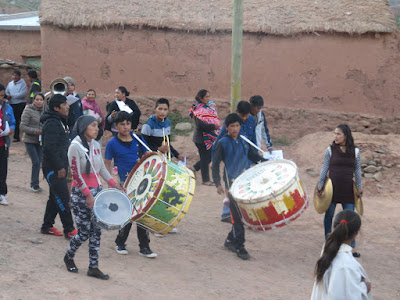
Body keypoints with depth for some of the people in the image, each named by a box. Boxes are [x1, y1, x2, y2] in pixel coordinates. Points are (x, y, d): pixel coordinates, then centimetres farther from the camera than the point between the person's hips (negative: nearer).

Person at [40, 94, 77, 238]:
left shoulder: (60, 121, 15)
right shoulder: (51, 124, -18)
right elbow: (49, 148, -24)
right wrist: (59, 167, -22)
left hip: (60, 166, 10)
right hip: (53, 168, -10)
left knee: (56, 197, 15)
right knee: (63, 198, -8)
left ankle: (47, 226, 24)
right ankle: (69, 230, -4)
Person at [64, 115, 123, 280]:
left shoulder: (96, 145, 8)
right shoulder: (75, 146, -13)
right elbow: (76, 174, -16)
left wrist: (113, 183, 5)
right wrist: (88, 194, -18)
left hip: (96, 190, 7)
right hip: (81, 193, -7)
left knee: (96, 230, 5)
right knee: (84, 232, -4)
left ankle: (93, 267, 11)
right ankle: (69, 257, 22)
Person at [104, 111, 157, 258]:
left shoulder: (138, 140, 7)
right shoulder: (112, 144, -3)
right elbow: (107, 165, 0)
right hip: (124, 184, -3)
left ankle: (144, 247, 11)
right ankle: (120, 243, 22)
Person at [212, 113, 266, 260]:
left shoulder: (244, 141, 12)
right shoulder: (223, 143, -3)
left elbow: (255, 157, 17)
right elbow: (215, 164, -4)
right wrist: (218, 184, -13)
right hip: (232, 181, -6)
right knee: (238, 214, -9)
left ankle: (231, 240, 26)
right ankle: (239, 247, -5)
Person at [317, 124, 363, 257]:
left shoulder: (355, 151, 3)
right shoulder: (330, 150, -1)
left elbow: (357, 170, 10)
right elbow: (324, 168, 3)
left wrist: (359, 186, 8)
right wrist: (320, 185, 1)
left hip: (348, 190, 0)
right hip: (332, 187, 0)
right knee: (329, 215, 9)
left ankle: (351, 247, 7)